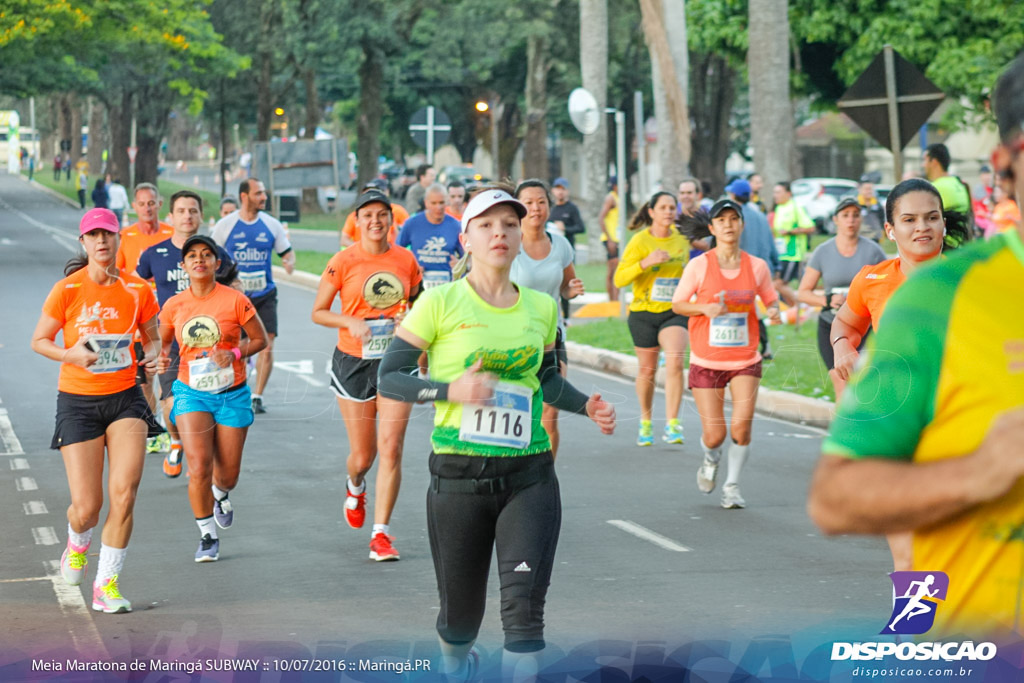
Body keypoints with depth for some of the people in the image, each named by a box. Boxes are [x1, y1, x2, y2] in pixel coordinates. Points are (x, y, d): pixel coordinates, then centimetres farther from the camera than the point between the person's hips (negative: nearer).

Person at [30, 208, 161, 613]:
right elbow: (39, 341, 0)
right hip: (78, 401, -2)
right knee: (86, 507, -4)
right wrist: (71, 355, -19)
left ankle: (106, 585, 1)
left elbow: (152, 338, 14)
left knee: (124, 492, -15)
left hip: (125, 398, 2)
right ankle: (78, 543, 35)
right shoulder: (67, 290, -7)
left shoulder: (138, 290, 0)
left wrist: (153, 357, -9)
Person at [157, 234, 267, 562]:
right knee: (198, 467, -15)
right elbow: (162, 341, 14)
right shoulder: (174, 306, -2)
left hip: (231, 395, 0)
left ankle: (220, 496, 46)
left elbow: (260, 339, 1)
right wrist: (161, 358, -8)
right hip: (191, 393, 0)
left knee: (227, 474, 6)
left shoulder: (235, 301, -8)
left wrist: (235, 353, -17)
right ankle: (208, 536, 3)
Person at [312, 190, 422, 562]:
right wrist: (351, 322, -18)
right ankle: (355, 487, 44)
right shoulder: (343, 262, -6)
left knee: (390, 448, -10)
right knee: (362, 456, 6)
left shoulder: (406, 260, 2)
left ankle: (381, 534, -4)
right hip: (354, 362, -1)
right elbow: (318, 312, -1)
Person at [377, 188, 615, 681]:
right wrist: (451, 389, -20)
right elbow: (389, 378, -5)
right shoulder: (440, 302, -4)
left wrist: (586, 406, 7)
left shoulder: (541, 308, 9)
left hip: (529, 477, 2)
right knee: (461, 616, 10)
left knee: (524, 608, -14)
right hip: (458, 475, -2)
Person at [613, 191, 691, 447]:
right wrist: (646, 262, -27)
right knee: (647, 369, 10)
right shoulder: (640, 241, -9)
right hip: (644, 313, -1)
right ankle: (645, 424, 32)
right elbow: (619, 279, -14)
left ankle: (672, 425, -20)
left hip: (675, 312, 1)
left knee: (675, 362, -20)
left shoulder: (682, 237, 2)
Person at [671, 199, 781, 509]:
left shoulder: (757, 266, 1)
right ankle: (711, 459, 35)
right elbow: (677, 304, 2)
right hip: (706, 361, -1)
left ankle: (732, 486, 9)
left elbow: (770, 299, 14)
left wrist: (774, 311, -10)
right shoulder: (699, 265, -5)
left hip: (745, 360, 1)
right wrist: (704, 308, -17)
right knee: (714, 435, -3)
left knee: (741, 426, -13)